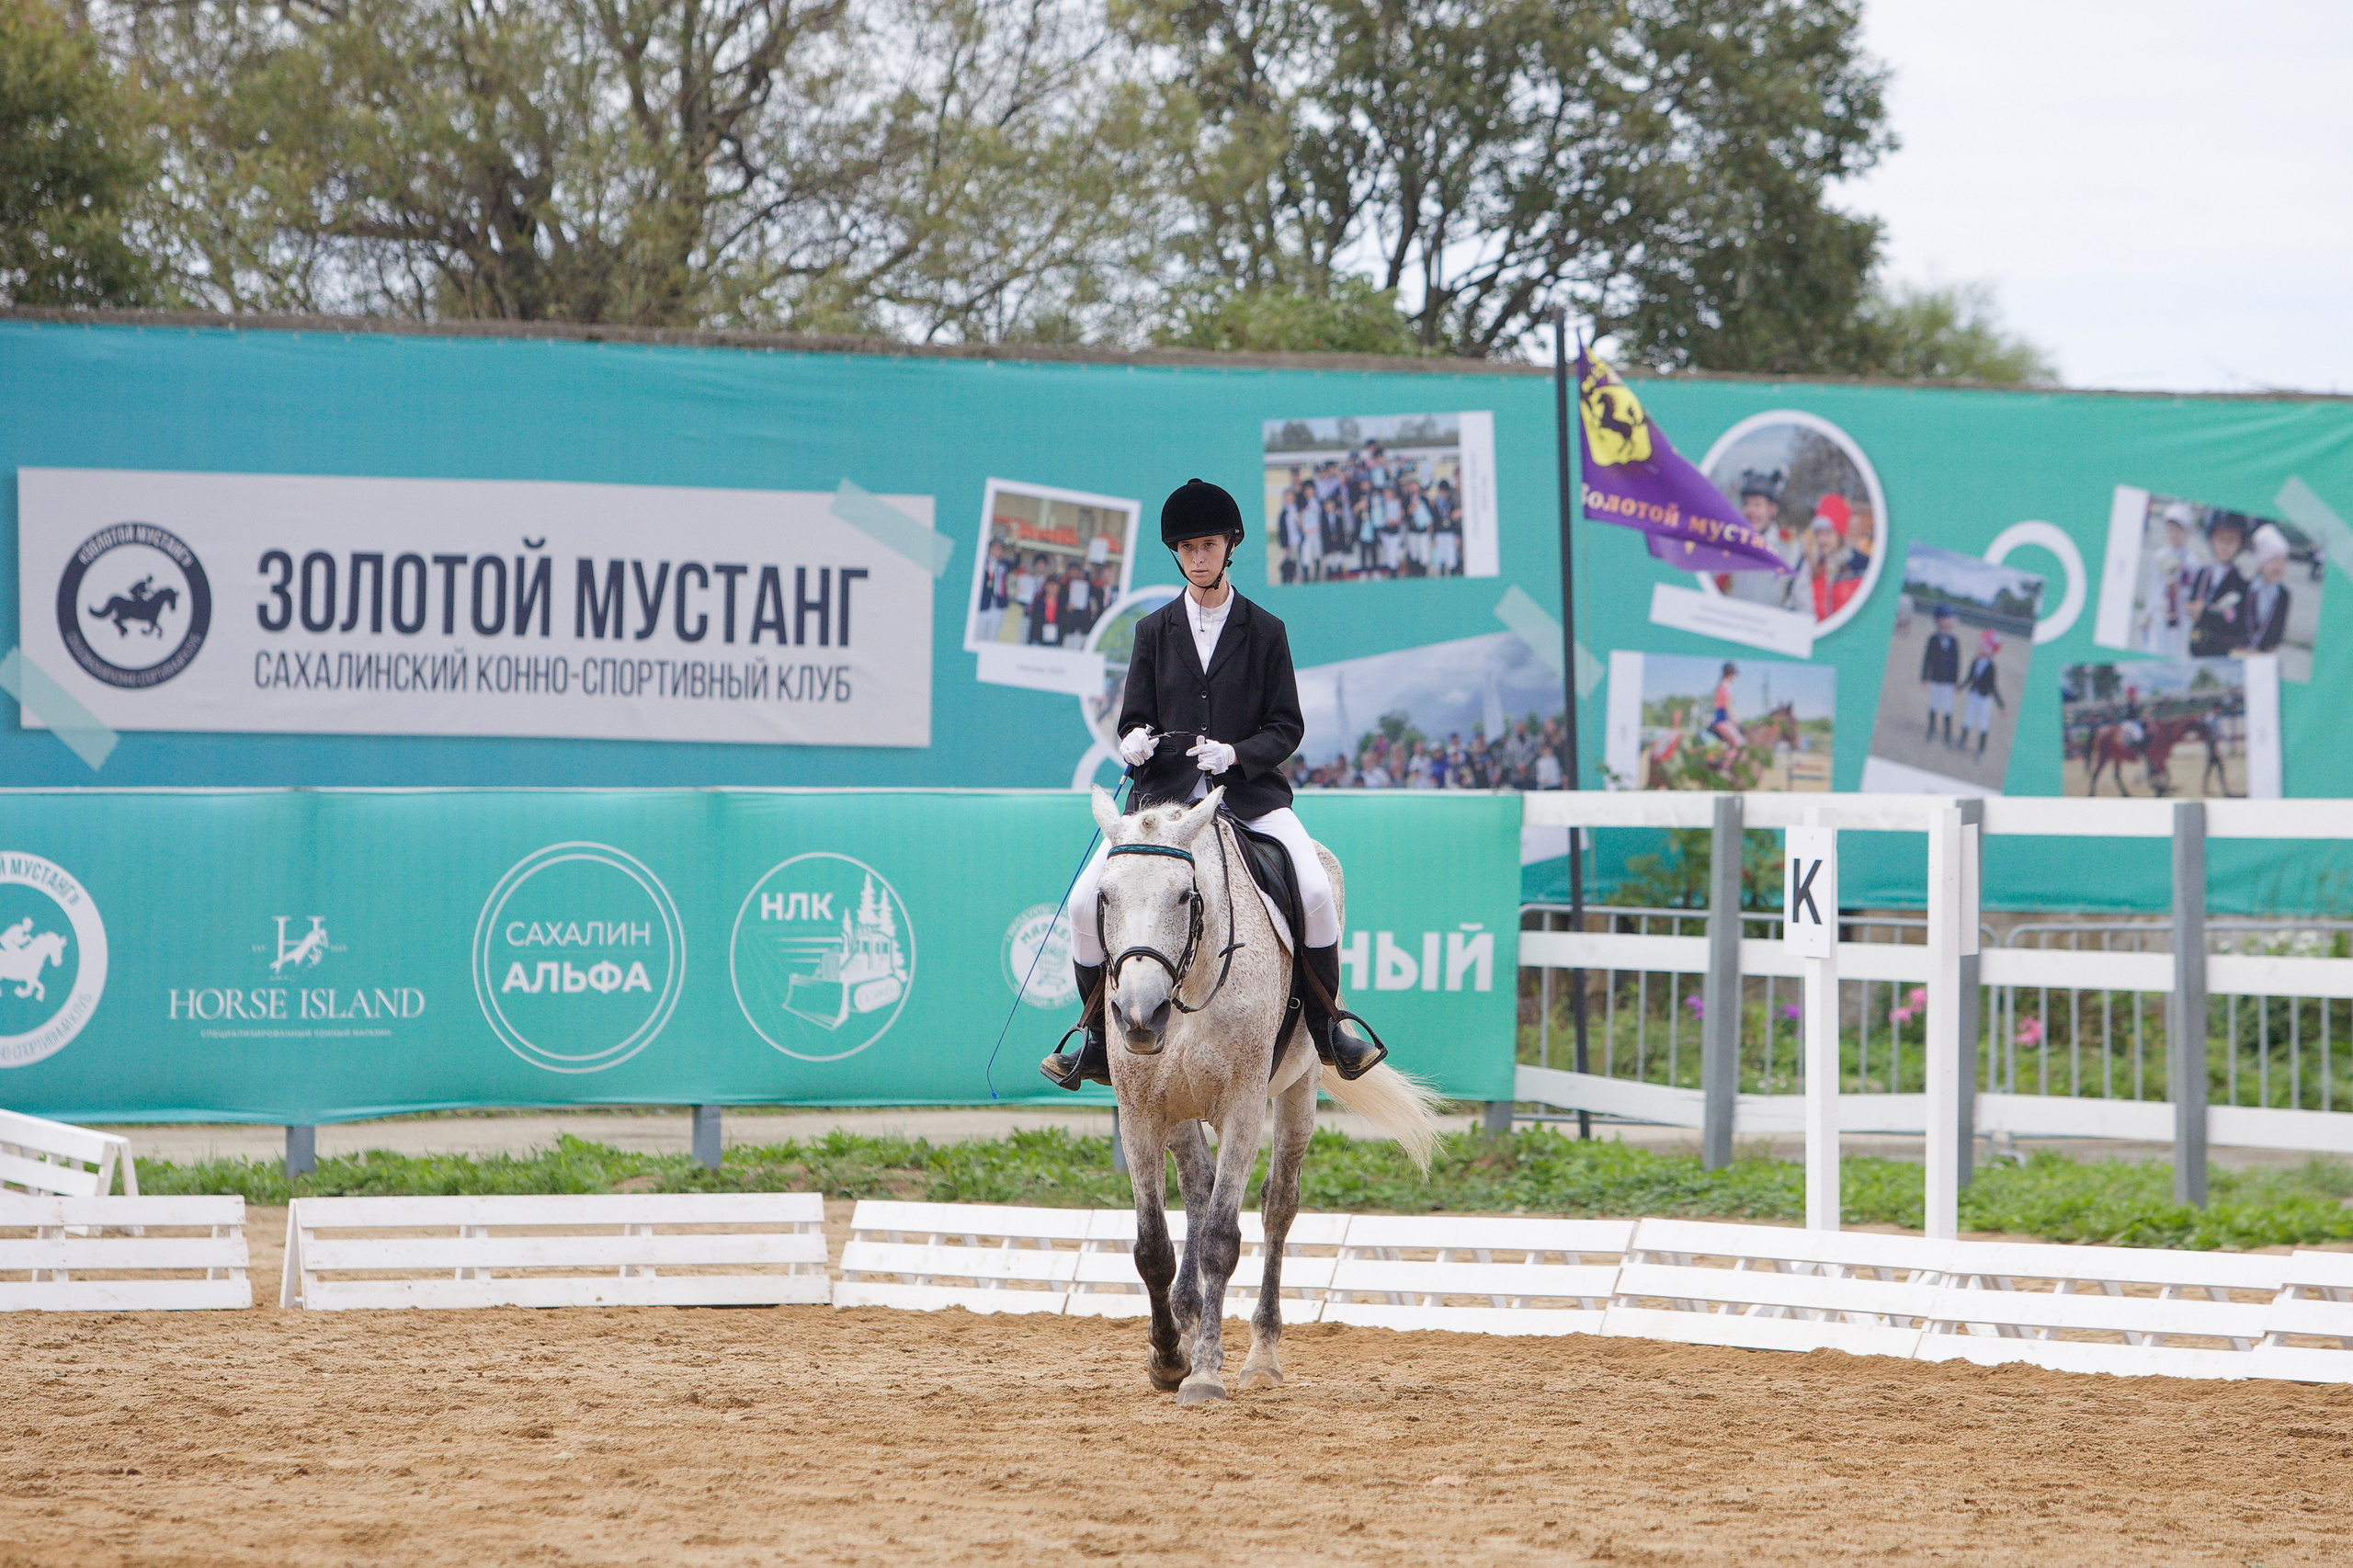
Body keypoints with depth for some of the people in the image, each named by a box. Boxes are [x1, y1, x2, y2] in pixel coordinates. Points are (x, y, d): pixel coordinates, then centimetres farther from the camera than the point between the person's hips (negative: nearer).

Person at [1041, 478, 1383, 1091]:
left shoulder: (1265, 632, 6)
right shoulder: (1154, 631, 10)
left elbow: (1286, 727, 4)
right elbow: (1134, 718, 12)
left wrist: (1237, 754, -16)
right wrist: (1135, 741, -13)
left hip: (1249, 793, -2)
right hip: (1164, 796, 2)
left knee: (1316, 892, -26)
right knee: (1087, 901, -17)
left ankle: (1324, 1027, -6)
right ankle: (1097, 1040, -1)